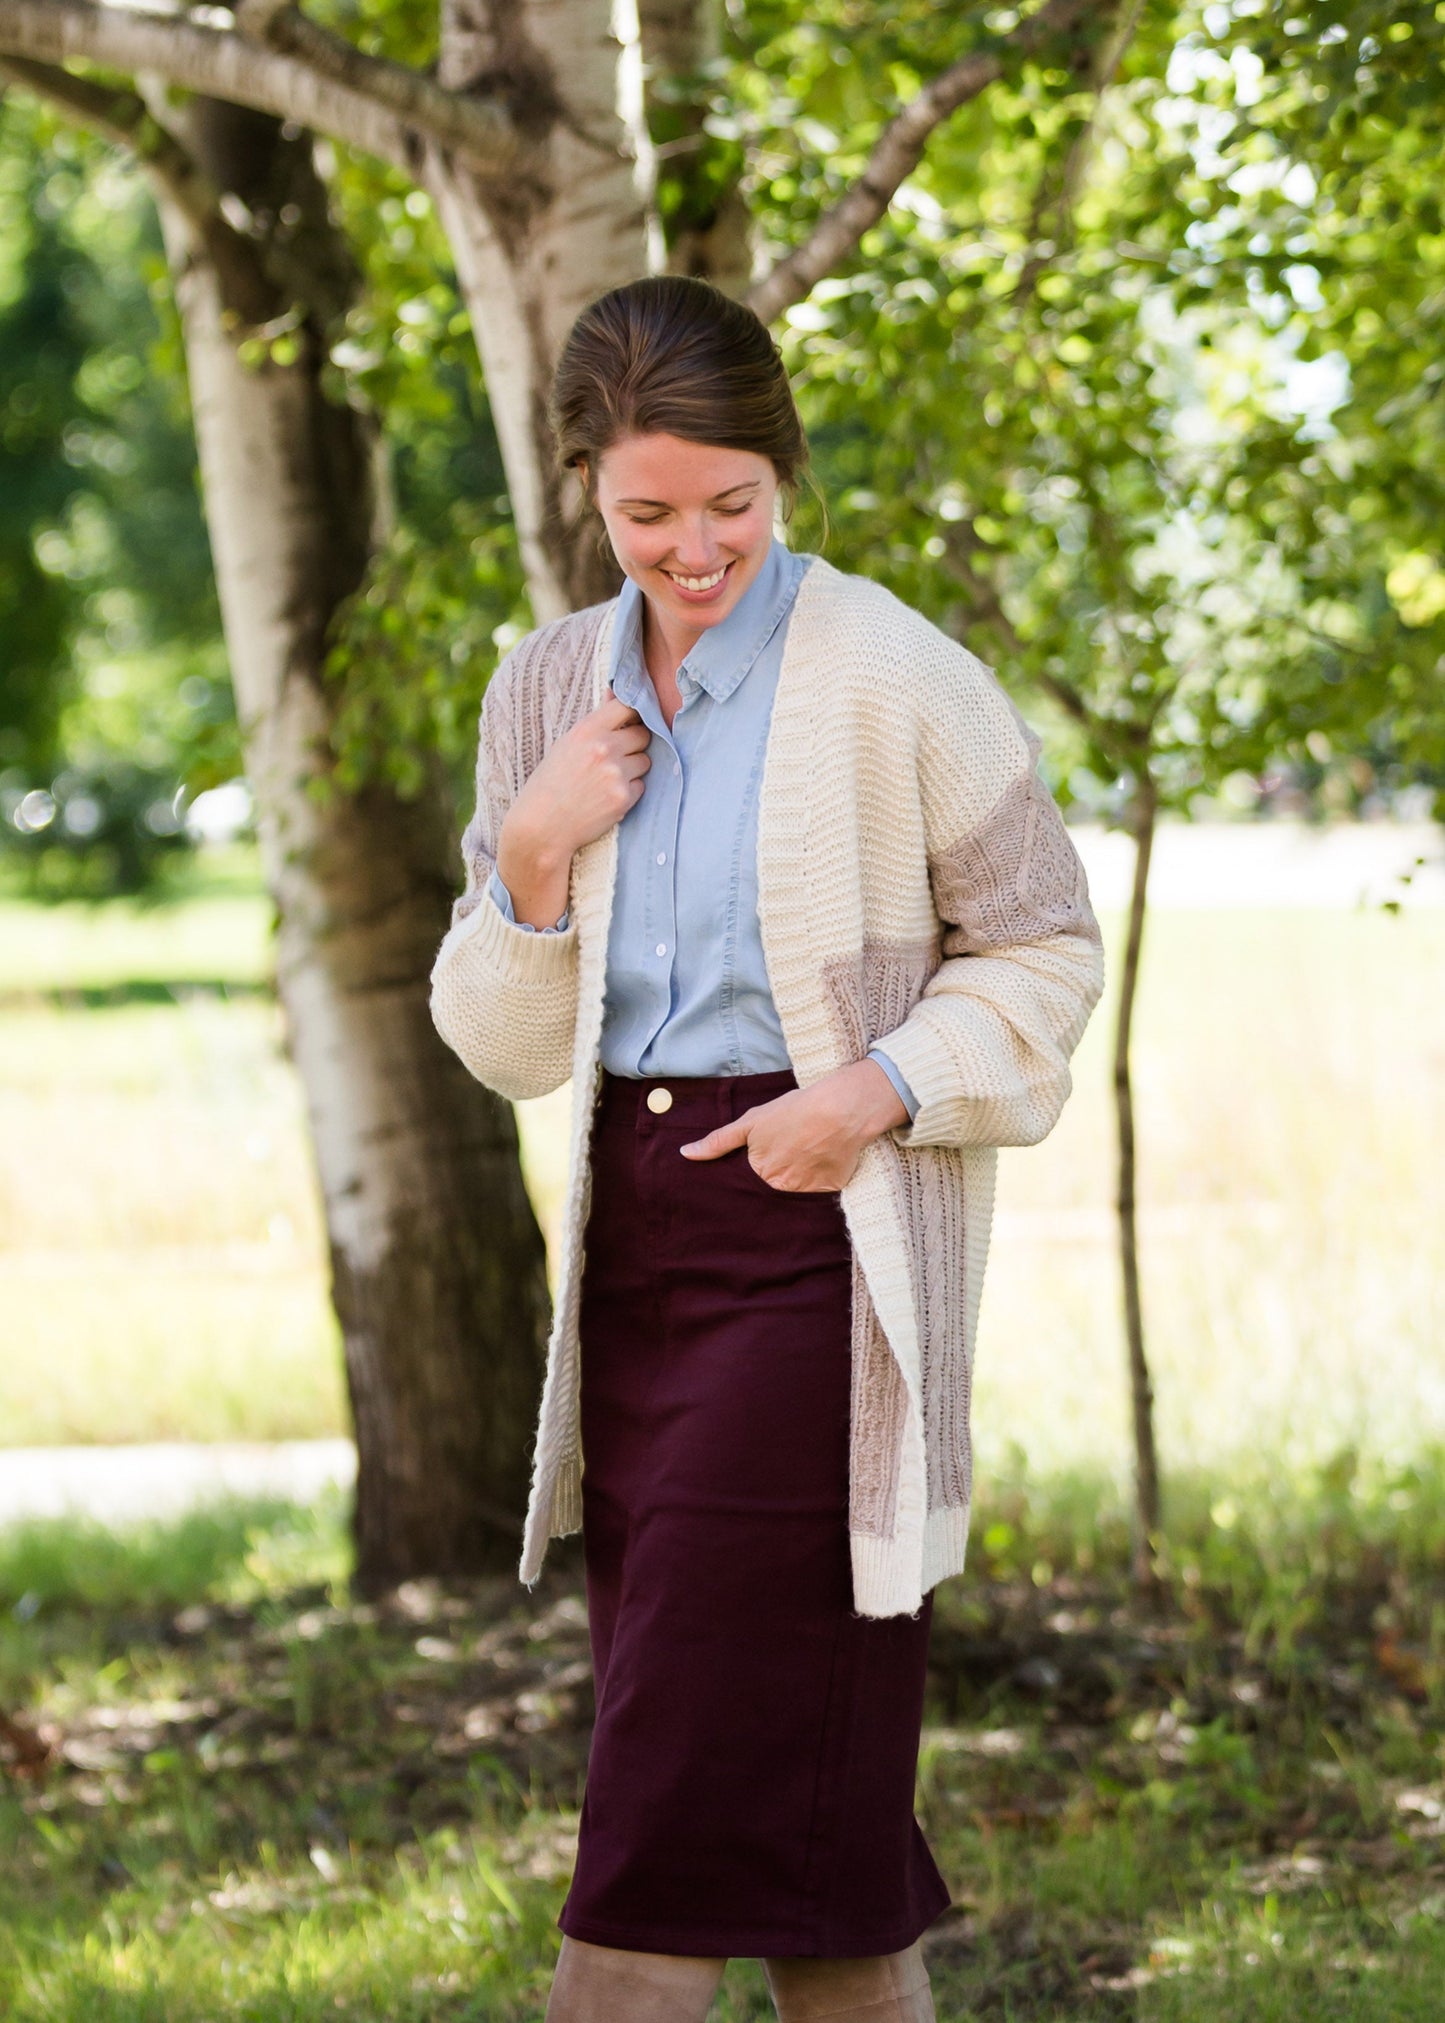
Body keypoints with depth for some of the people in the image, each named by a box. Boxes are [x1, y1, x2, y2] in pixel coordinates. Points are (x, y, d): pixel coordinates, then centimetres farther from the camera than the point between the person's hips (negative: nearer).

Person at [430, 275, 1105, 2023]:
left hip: (822, 1233, -5)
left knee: (698, 1751, -7)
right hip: (633, 1232, 6)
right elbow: (503, 1046, 10)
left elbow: (1047, 948, 1)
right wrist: (530, 858, -8)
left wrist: (885, 1089, -14)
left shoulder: (898, 681, -8)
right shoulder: (548, 691, 7)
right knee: (796, 1762, 9)